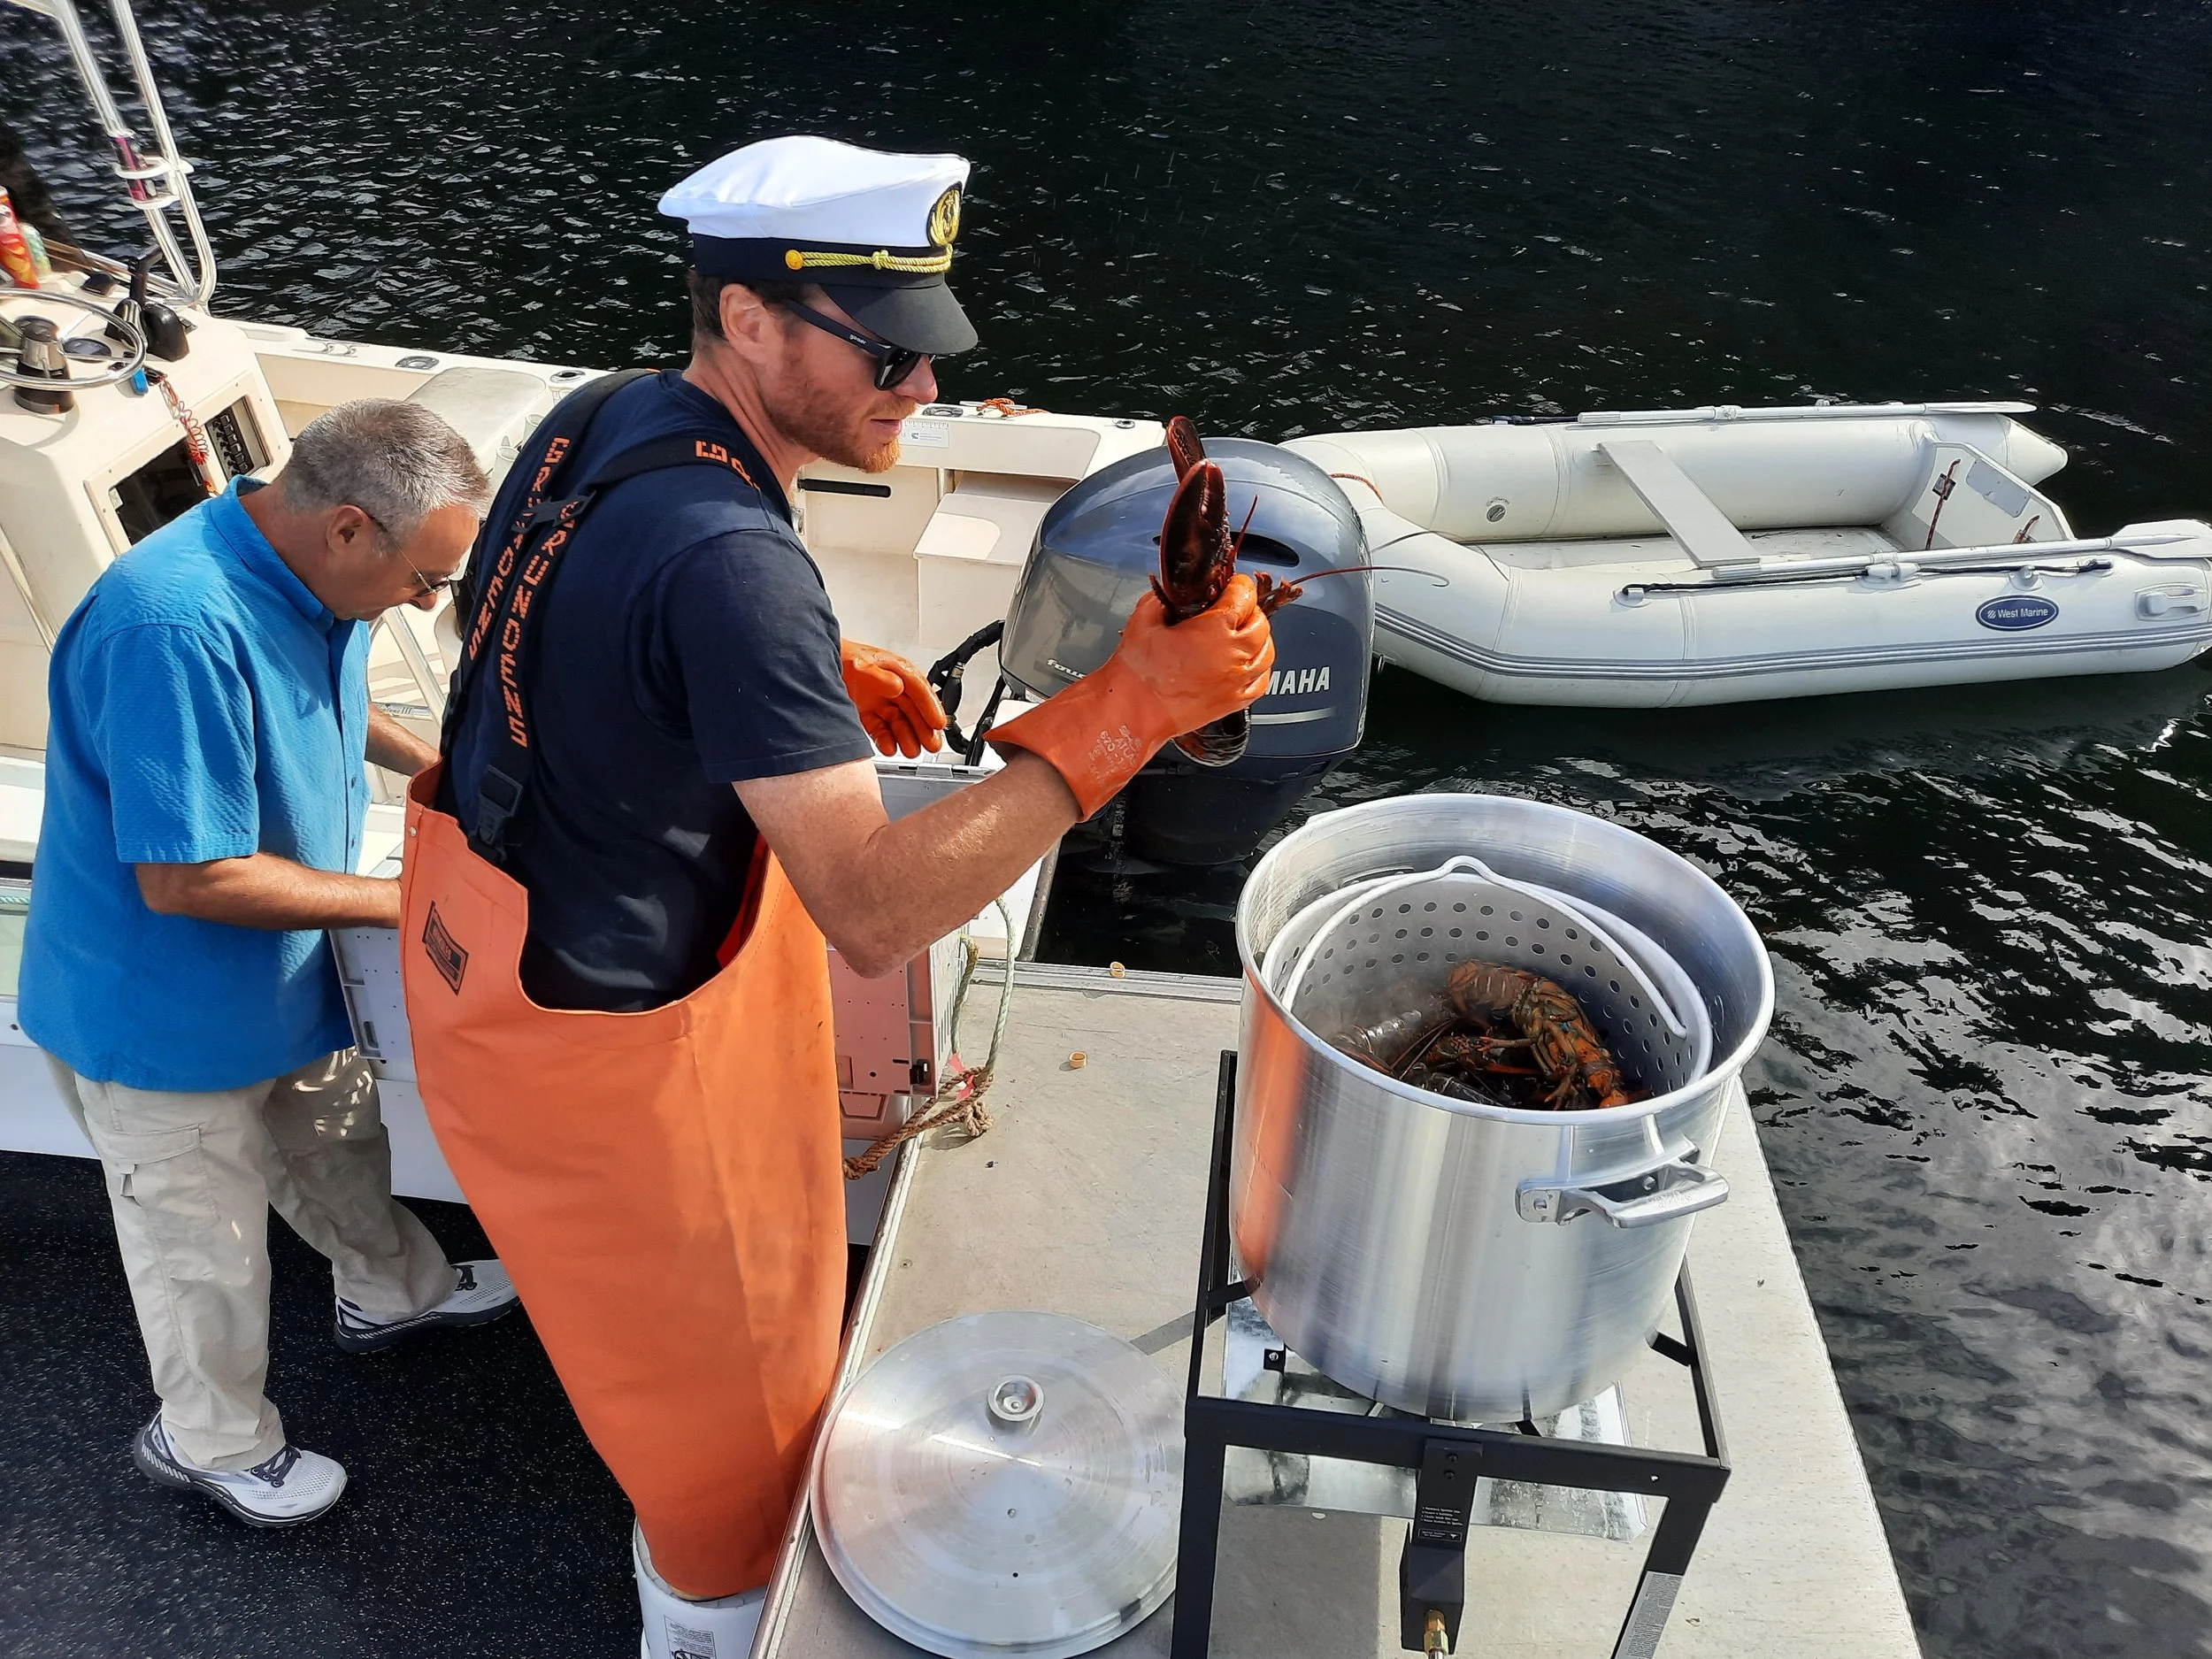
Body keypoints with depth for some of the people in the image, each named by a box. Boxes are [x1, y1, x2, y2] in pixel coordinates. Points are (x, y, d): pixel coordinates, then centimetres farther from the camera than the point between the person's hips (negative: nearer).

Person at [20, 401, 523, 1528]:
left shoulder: (311, 577, -9)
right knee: (206, 1243, 14)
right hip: (161, 1012, -8)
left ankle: (392, 1291, 55)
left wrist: (432, 765, 1)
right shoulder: (177, 629, -37)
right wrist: (399, 903, -25)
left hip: (280, 974, 8)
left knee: (335, 1141, 29)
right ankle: (211, 1442, 40)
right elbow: (186, 877, -34)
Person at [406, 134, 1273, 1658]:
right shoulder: (727, 558, -35)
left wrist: (824, 677, 0)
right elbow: (876, 916, -39)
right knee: (722, 1370, 17)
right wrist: (1123, 711, -39)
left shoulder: (602, 421, -5)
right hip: (599, 1033, -10)